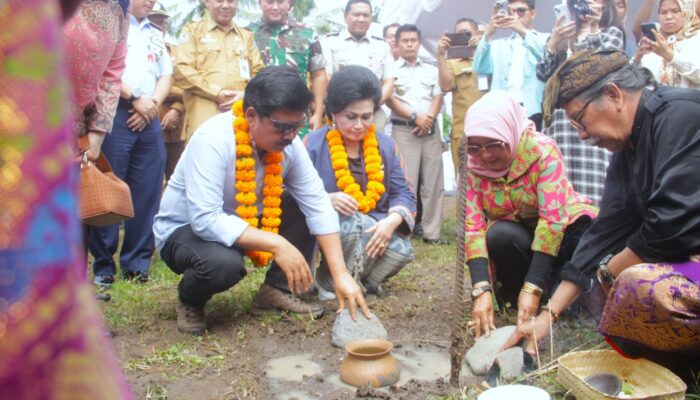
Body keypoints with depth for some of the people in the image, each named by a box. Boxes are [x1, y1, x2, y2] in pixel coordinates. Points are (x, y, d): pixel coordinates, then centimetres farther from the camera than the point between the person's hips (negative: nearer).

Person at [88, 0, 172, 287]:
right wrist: (135, 98, -10)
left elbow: (166, 75, 17)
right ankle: (103, 265, 3)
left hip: (148, 120, 6)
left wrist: (153, 103, -1)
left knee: (147, 194, 3)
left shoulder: (156, 34, 23)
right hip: (114, 116, -6)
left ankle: (137, 263, 12)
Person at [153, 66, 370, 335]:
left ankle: (276, 290, 0)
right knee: (224, 263, -37)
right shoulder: (213, 140, -31)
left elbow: (318, 205, -15)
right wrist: (276, 244, -38)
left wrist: (341, 275, -21)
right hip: (185, 230, -6)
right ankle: (190, 301, -2)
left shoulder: (288, 142, -13)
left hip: (246, 221, 6)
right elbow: (205, 221, -36)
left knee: (304, 206, -12)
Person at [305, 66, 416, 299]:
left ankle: (361, 280, -2)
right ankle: (329, 283, -13)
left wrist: (392, 220, -21)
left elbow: (403, 193, 0)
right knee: (358, 223, -36)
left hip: (373, 233, 3)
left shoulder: (385, 145, 6)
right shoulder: (314, 144, -4)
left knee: (402, 250, -27)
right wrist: (326, 199, -28)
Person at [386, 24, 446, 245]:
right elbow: (389, 99, -4)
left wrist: (429, 117, -8)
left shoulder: (431, 70, 19)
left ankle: (432, 232, 6)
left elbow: (438, 97, 11)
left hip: (431, 130, 4)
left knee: (433, 183, 2)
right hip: (404, 130, -4)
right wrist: (415, 117, -11)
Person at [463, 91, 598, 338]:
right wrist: (482, 290, -37)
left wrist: (532, 289, -38)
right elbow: (472, 227, -23)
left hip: (563, 227, -1)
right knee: (499, 235, -33)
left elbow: (553, 219, -31)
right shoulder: (470, 166, -16)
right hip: (513, 236, 1)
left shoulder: (543, 151, -25)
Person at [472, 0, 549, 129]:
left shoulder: (544, 40, 15)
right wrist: (488, 34, -11)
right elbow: (480, 68, 3)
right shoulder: (498, 45, 21)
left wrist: (523, 31, -21)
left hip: (534, 112, -2)